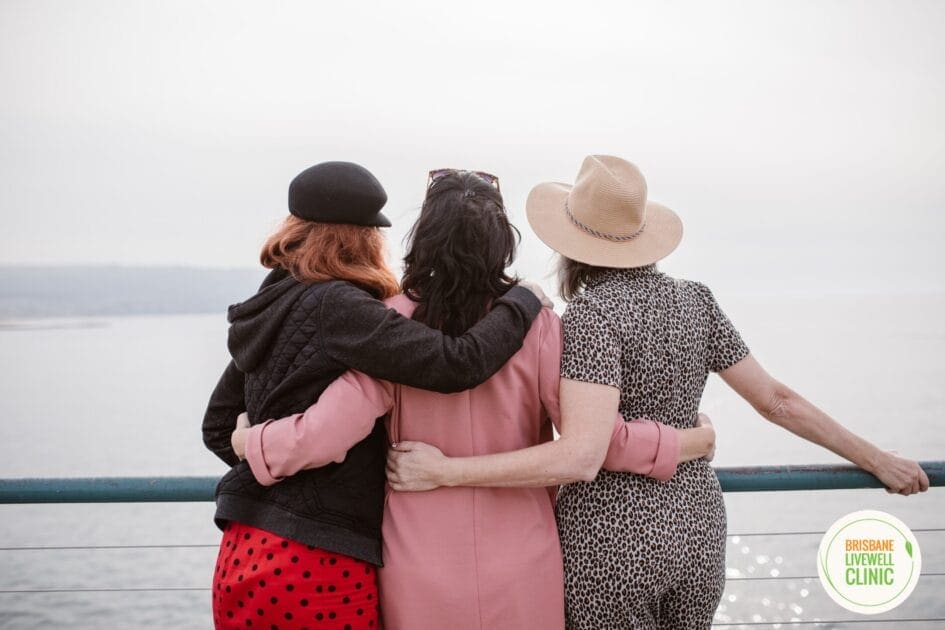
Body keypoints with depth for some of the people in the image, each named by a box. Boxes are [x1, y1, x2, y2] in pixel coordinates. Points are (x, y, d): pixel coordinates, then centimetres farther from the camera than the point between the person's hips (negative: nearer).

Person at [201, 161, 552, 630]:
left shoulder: (270, 308, 10)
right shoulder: (337, 308, -16)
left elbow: (218, 428, 17)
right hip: (317, 569, -8)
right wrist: (523, 299, -9)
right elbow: (457, 363, -25)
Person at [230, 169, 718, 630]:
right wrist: (685, 443, 4)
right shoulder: (536, 323, -9)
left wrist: (248, 441, 3)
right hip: (520, 571, 0)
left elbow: (325, 433, -15)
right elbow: (592, 436, -12)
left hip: (420, 572, 0)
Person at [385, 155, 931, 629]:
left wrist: (444, 470, -27)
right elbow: (777, 401, 5)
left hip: (610, 538, -6)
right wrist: (879, 461, 16)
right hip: (697, 525, 6)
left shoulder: (594, 313, -17)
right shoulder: (695, 301, 1)